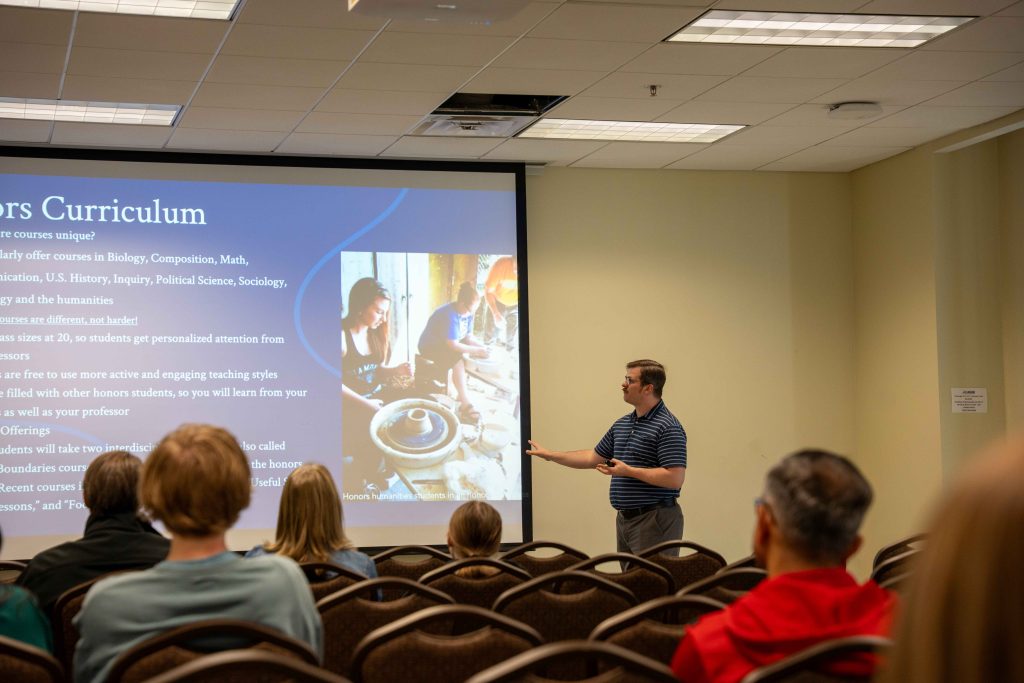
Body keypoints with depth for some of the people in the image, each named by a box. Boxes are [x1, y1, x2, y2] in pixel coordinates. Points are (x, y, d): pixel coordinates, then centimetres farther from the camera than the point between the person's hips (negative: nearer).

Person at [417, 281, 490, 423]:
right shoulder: (450, 316, -31)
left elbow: (468, 337, 5)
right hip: (430, 347, -9)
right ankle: (465, 405, -32)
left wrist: (483, 346, -13)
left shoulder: (467, 313, -4)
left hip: (448, 345, 9)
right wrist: (477, 350, -29)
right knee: (458, 361, -32)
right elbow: (453, 345, -32)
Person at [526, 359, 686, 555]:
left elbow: (675, 478, -21)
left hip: (655, 519, -9)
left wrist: (628, 471, -19)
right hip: (624, 517, 9)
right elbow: (593, 458, 24)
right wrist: (550, 455, 23)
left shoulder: (668, 427, -14)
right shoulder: (622, 424, 14)